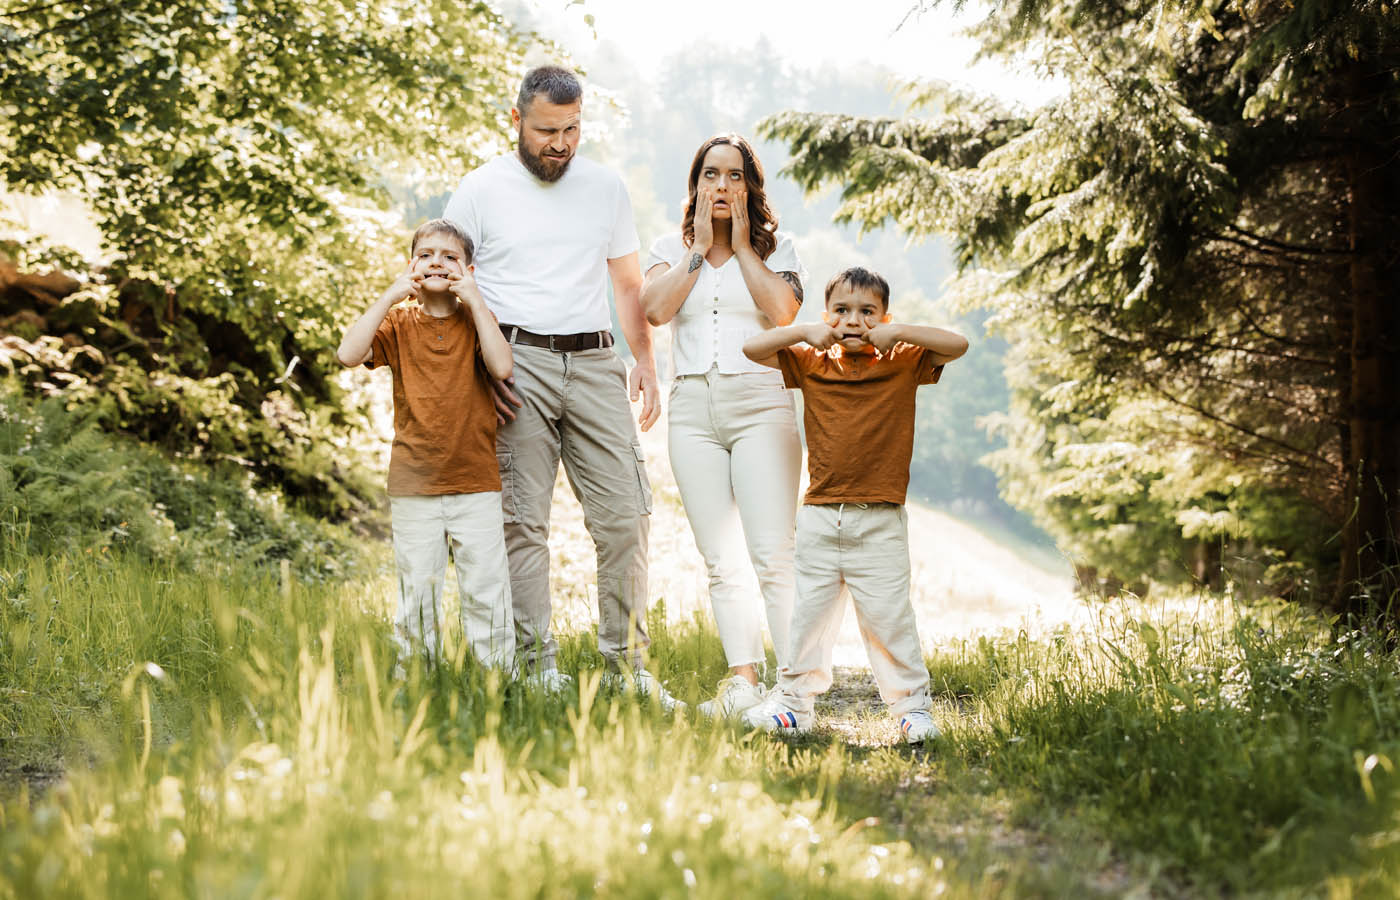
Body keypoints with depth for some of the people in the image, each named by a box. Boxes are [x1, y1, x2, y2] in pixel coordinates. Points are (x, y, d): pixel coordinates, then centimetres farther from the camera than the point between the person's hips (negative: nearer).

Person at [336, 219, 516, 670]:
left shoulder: (476, 320, 5)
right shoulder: (398, 323, 6)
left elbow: (502, 367, -15)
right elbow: (349, 354, -12)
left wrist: (475, 301, -12)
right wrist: (390, 296, -11)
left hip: (476, 484, -1)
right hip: (414, 486, 1)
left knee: (486, 590, 0)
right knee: (416, 594, 5)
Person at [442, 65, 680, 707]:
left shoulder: (606, 188, 14)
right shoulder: (480, 190, 4)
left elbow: (628, 284, 20)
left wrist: (644, 359, 6)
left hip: (594, 362, 3)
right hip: (516, 362, -3)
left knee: (623, 516, -2)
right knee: (523, 521, -4)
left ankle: (627, 663, 7)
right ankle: (539, 667, 1)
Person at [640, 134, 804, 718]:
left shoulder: (775, 247, 10)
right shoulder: (671, 248, 14)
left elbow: (783, 311, -10)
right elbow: (654, 308, -6)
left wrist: (741, 244, -1)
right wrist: (700, 245, -1)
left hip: (759, 404, -2)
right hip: (692, 409, 3)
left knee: (773, 554, -12)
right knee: (719, 560, 1)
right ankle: (742, 680, 4)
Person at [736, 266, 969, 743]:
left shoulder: (902, 363, 3)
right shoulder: (810, 364, 7)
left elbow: (958, 345, -7)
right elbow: (751, 348, 5)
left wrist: (896, 332, -11)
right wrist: (805, 332, -5)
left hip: (880, 522, -2)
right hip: (820, 516, 3)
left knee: (888, 615, 0)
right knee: (810, 612, 11)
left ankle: (912, 705, 9)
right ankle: (795, 698, 21)